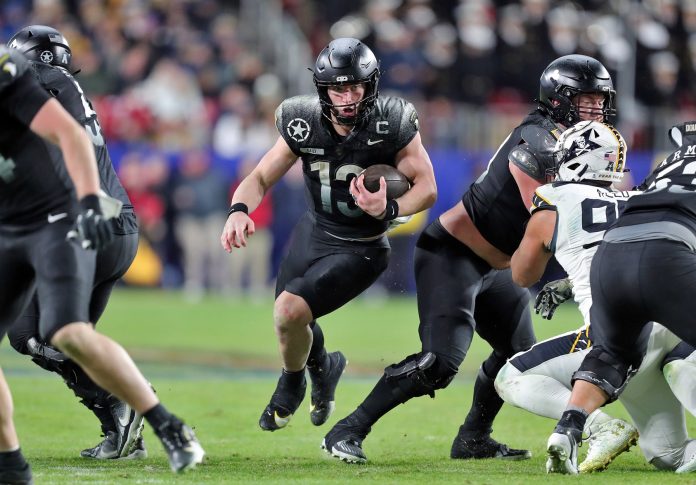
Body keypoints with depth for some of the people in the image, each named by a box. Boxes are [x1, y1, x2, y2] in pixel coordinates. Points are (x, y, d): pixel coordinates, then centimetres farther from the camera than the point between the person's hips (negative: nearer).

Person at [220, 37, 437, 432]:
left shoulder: (391, 125, -24)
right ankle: (324, 365, 55)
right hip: (314, 232, 5)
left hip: (360, 250, -5)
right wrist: (239, 210, -29)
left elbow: (427, 189, -19)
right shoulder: (304, 125, -15)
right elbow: (261, 178, -8)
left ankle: (292, 384, 12)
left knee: (290, 311, -21)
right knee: (291, 322, 18)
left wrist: (389, 209, -39)